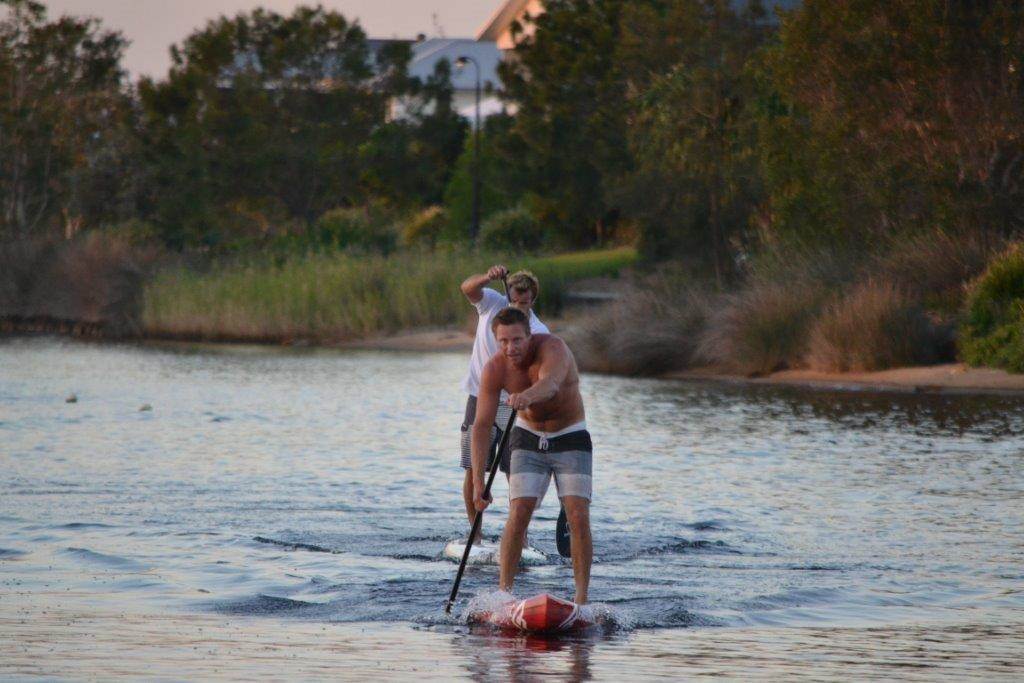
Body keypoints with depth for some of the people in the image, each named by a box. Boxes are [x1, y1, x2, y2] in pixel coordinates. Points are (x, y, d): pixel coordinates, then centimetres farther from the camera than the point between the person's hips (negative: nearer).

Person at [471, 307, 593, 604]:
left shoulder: (553, 348, -27)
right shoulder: (494, 370, -18)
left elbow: (550, 383, -49)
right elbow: (481, 426, -19)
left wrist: (526, 396, -73)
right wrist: (478, 482, -27)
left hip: (571, 438, -2)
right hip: (529, 438, 2)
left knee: (578, 516, -13)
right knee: (518, 515, -13)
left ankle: (582, 599, -10)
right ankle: (503, 591, -7)